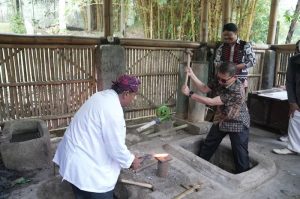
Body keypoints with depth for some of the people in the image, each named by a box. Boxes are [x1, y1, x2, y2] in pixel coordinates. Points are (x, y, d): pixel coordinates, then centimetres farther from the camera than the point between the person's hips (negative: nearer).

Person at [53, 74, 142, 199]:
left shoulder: (103, 96, 5)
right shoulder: (112, 109, -27)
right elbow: (116, 147, -21)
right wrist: (131, 161, -2)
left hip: (78, 157, 10)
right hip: (85, 166, -10)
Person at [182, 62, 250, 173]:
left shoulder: (237, 91, -35)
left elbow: (211, 102, -34)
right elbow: (204, 89, -4)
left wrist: (190, 94, -31)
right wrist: (191, 75, -17)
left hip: (238, 124, -7)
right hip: (221, 120, 7)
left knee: (240, 155, 3)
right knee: (207, 147, 17)